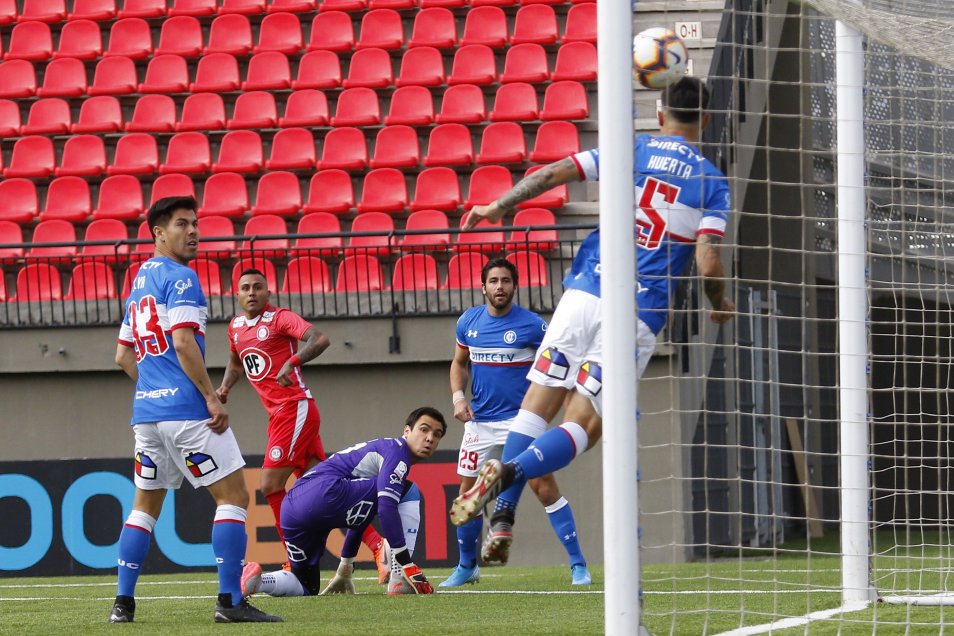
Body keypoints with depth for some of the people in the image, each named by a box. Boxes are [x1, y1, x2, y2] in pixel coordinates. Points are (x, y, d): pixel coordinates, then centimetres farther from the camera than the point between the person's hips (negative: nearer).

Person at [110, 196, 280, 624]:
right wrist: (212, 397, -17)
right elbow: (184, 343, -18)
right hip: (186, 409, -9)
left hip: (146, 410, 9)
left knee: (145, 504, 15)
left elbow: (124, 356, 23)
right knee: (233, 495, -4)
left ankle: (122, 603, 10)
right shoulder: (179, 278, -7)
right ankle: (230, 601, -11)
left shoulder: (139, 283, 19)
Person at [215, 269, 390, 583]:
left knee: (270, 485, -11)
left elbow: (319, 339, -24)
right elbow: (236, 361, 35)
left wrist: (292, 362, -37)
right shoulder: (236, 327, 15)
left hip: (296, 409, -8)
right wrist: (225, 386, 17)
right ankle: (376, 544, 3)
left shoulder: (279, 318, -8)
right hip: (278, 415, 8)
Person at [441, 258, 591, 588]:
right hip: (479, 421, 4)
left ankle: (578, 565, -10)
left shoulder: (531, 324, -8)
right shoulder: (468, 322, 4)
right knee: (468, 492, 6)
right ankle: (466, 567, 24)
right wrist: (458, 397, 2)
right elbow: (459, 363, 19)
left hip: (520, 418, -4)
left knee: (544, 484, -14)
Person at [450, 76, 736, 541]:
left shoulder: (633, 151, 8)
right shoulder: (712, 183, 5)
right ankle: (510, 471, -28)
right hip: (641, 316, -1)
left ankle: (502, 513, -6)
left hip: (586, 294, 1)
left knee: (539, 404, 8)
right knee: (582, 428, -1)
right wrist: (720, 307, 15)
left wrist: (498, 207, 16)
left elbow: (552, 174, 2)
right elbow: (708, 266, -5)